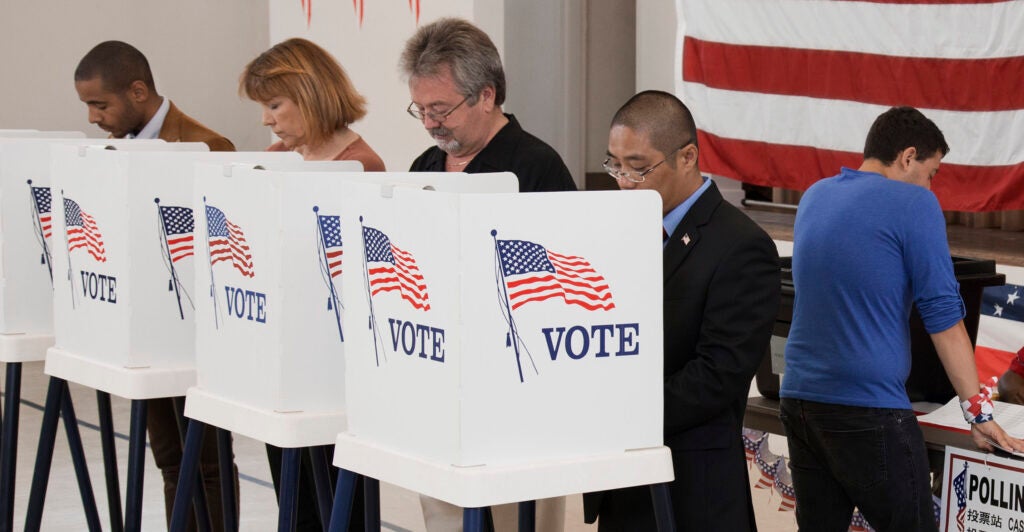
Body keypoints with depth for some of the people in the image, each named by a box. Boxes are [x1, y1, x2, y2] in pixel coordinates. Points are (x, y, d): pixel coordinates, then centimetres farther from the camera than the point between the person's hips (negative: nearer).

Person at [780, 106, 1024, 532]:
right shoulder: (913, 204, -7)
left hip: (799, 400, 7)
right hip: (870, 410, -7)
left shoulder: (815, 197, 13)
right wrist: (978, 412, -5)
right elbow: (943, 316, -9)